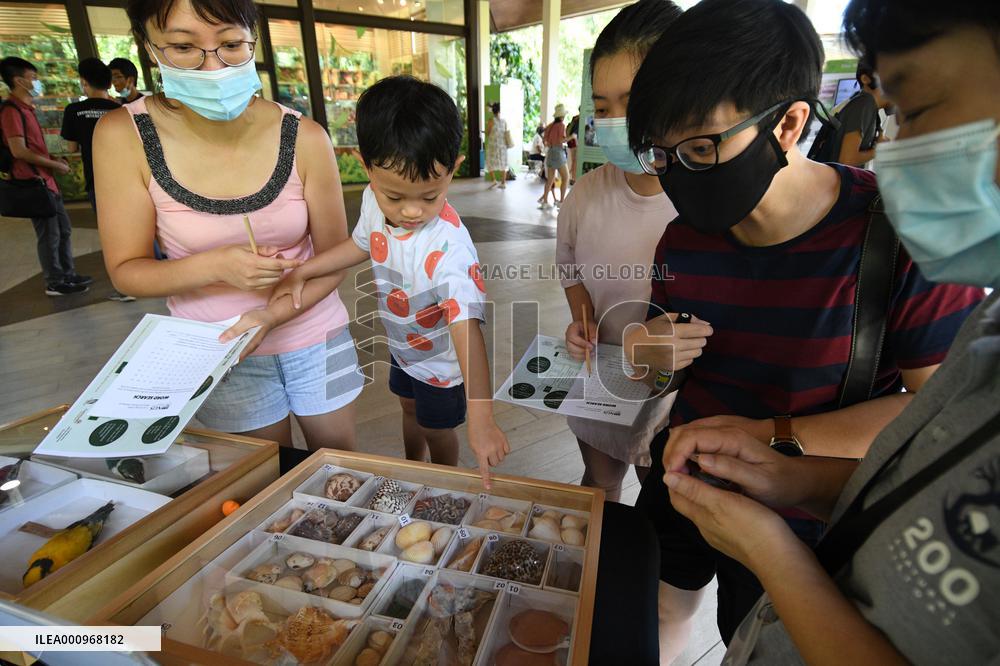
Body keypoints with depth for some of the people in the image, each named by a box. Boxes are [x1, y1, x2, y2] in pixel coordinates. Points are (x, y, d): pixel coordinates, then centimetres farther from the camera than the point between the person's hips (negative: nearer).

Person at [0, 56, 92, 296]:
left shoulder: (25, 108, 17)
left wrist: (53, 159, 9)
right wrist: (54, 165, -12)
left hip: (46, 181, 10)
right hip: (34, 182, -10)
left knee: (64, 229, 15)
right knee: (49, 234, -3)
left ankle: (68, 275, 24)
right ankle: (55, 283, 6)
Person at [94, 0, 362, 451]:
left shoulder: (303, 137, -14)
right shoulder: (125, 136, -13)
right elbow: (126, 271, -8)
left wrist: (270, 316, -22)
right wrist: (216, 266, -27)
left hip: (315, 337, 1)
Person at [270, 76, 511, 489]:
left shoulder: (448, 248, -41)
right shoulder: (374, 200, -18)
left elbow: (467, 328, -46)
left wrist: (480, 416, -51)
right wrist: (302, 272, 0)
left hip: (441, 361, -7)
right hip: (402, 347, 7)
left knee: (436, 430, 18)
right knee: (409, 408, 31)